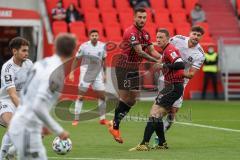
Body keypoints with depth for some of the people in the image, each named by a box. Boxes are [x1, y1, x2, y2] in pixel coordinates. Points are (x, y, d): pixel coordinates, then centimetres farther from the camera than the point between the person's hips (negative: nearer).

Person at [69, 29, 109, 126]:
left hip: (98, 74, 3)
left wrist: (104, 74, 11)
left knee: (102, 96, 2)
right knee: (80, 96, -6)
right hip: (85, 74, -3)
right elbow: (76, 59, -2)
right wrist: (72, 72, -5)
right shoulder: (84, 46, -11)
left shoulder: (102, 46, -2)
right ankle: (76, 119, -1)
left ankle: (102, 119, 13)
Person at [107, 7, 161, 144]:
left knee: (133, 99, 6)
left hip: (135, 68, 8)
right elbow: (140, 52, -27)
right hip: (124, 67, -8)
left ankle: (115, 122, 19)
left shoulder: (145, 34, 8)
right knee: (125, 98, -8)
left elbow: (152, 51, 6)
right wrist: (156, 61, -31)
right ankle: (115, 127, 5)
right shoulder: (131, 32, -20)